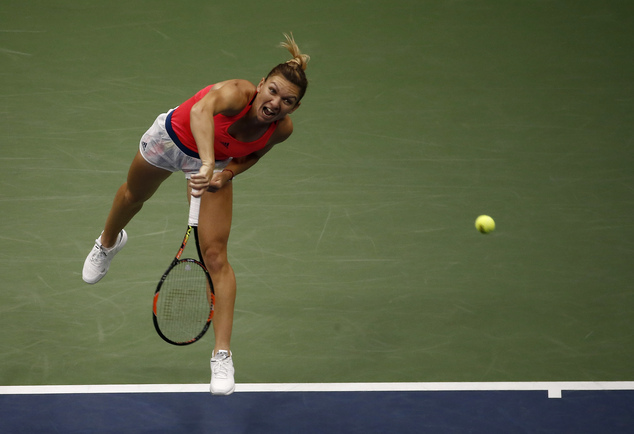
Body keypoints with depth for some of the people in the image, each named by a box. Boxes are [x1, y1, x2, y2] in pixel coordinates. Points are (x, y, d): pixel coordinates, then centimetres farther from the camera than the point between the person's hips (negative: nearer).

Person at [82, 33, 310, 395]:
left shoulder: (282, 129, -27)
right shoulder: (237, 93, -43)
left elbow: (252, 153, -5)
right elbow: (202, 109, -66)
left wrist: (226, 174, -23)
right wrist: (207, 163, -77)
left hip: (216, 162, 2)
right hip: (173, 137, -1)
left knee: (215, 256, -11)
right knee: (133, 196, 31)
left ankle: (222, 355, -3)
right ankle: (108, 243, 69)